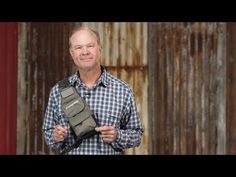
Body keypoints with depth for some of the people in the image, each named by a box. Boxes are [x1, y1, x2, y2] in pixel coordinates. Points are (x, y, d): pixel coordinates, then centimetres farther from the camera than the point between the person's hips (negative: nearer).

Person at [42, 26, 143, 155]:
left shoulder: (122, 90, -6)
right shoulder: (57, 91, -2)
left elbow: (136, 134, -1)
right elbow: (47, 132, 6)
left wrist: (117, 136, -18)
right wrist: (55, 137, -13)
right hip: (69, 151, 1)